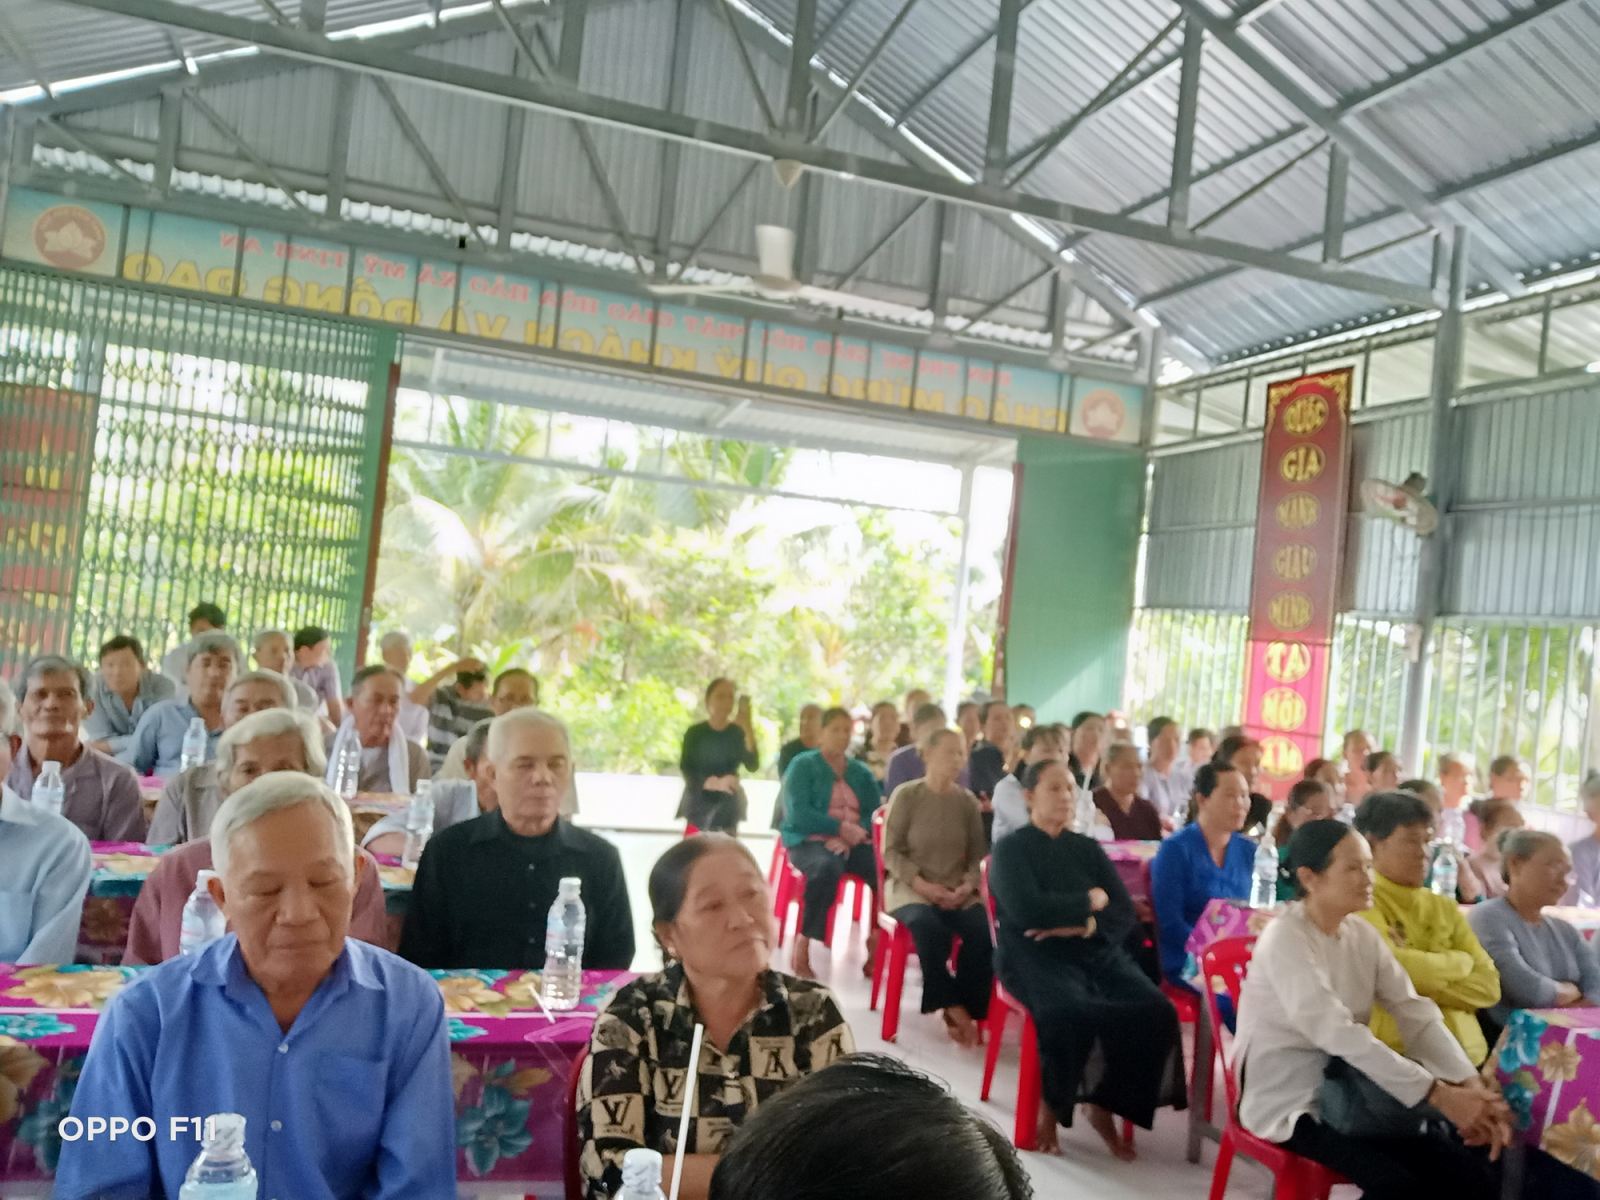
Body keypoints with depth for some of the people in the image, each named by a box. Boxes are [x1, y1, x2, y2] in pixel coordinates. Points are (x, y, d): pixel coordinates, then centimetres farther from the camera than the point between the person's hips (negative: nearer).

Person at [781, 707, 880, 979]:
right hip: (809, 840, -4)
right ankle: (804, 944, -29)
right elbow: (798, 814, -10)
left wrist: (854, 836, -17)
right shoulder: (802, 765, 3)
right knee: (827, 867, -38)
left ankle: (877, 945, -11)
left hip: (853, 843, 4)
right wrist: (841, 828, -18)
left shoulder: (861, 772, 16)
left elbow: (875, 813, 4)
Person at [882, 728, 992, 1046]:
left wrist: (967, 886, -12)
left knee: (984, 931, -27)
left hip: (959, 892, 3)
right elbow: (891, 852, -4)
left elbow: (978, 855, 7)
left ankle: (968, 1011, -11)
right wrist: (922, 884, -16)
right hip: (910, 887, -3)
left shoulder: (968, 801, 6)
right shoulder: (906, 795, -3)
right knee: (930, 927, -35)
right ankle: (952, 1007, -19)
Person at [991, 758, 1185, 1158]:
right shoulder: (1011, 849, 3)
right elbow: (1027, 910, -15)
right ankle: (1049, 1109, -11)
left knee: (1156, 1012, -21)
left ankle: (1104, 1108, -3)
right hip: (1036, 958, -5)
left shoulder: (1088, 848, 17)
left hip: (1099, 954, 5)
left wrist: (1081, 925, -13)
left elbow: (1126, 915, 7)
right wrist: (1089, 902, -3)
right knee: (1072, 1012, -35)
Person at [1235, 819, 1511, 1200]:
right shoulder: (1284, 939, -19)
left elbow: (1415, 1013, -5)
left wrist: (1470, 1083, -21)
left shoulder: (1363, 933, 4)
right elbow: (1337, 1033, -30)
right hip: (1289, 1102, -7)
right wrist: (1437, 1094, -32)